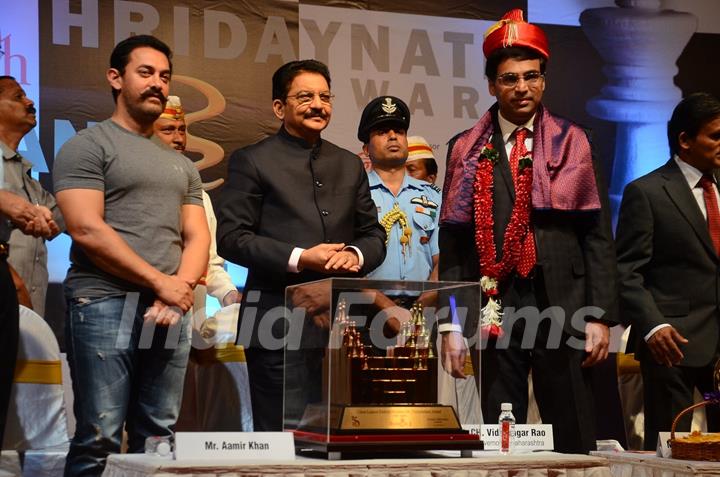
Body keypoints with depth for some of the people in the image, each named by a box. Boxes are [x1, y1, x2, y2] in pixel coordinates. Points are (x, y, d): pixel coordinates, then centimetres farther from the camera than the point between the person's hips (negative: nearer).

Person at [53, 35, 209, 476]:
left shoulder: (182, 165, 20)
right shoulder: (88, 147, 0)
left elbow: (198, 237, 14)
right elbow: (86, 229, -10)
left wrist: (180, 289, -7)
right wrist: (161, 282, -10)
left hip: (172, 312, 6)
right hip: (105, 306, -6)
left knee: (158, 440, 6)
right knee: (99, 439, -7)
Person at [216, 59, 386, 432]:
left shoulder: (349, 165, 18)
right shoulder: (252, 161, 2)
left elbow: (373, 234, 19)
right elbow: (230, 237, -6)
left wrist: (356, 255, -5)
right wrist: (298, 258, -15)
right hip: (278, 329, -5)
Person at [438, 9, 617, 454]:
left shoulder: (573, 144, 6)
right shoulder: (466, 150, 8)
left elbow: (598, 236, 4)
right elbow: (453, 243, 7)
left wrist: (600, 316, -3)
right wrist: (451, 324, 2)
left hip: (564, 309, 0)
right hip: (494, 312, 1)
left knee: (574, 440, 2)